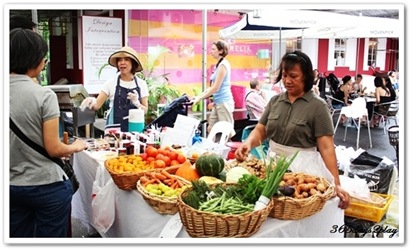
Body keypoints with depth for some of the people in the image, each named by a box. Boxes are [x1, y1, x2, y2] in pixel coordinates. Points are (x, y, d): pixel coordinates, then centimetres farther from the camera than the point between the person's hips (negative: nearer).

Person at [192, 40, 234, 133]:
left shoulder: (223, 65, -12)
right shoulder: (219, 65, 16)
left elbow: (216, 88, -16)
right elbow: (212, 87, 19)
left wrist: (200, 98, -10)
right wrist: (198, 96, 13)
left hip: (224, 102, -10)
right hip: (218, 103, 10)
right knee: (210, 129, 9)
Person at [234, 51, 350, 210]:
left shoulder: (317, 106, -10)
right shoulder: (275, 101, 4)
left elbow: (326, 147, -14)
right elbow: (260, 130, 4)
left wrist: (336, 184, -19)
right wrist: (248, 143, -19)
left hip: (303, 167, -4)